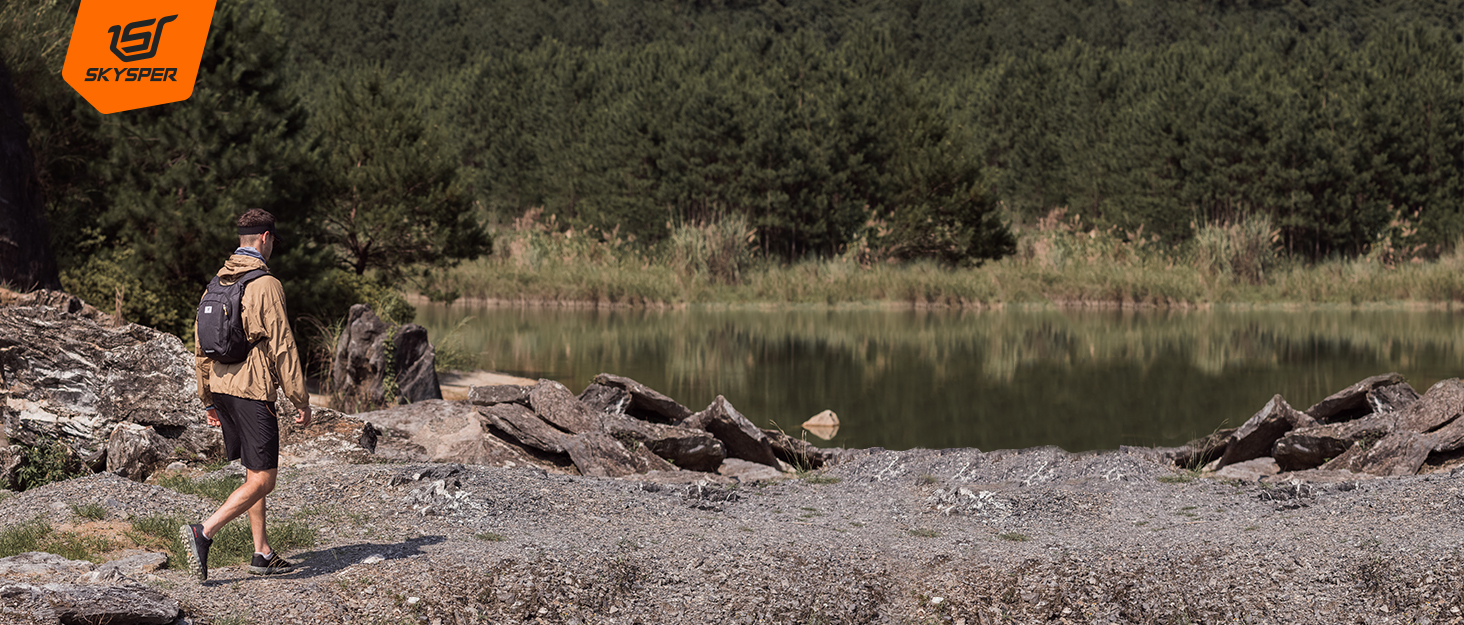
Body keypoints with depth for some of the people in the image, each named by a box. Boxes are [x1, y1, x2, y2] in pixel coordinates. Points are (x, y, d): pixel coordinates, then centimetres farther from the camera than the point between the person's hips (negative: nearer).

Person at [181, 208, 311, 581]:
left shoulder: (216, 285, 11)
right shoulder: (266, 285, -13)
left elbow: (201, 347, 15)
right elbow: (282, 347, -14)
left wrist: (208, 399, 23)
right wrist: (301, 401, -9)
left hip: (222, 389, 8)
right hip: (253, 392, -8)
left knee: (255, 472, 16)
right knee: (262, 479, -6)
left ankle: (262, 554, 18)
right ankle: (204, 533, -19)